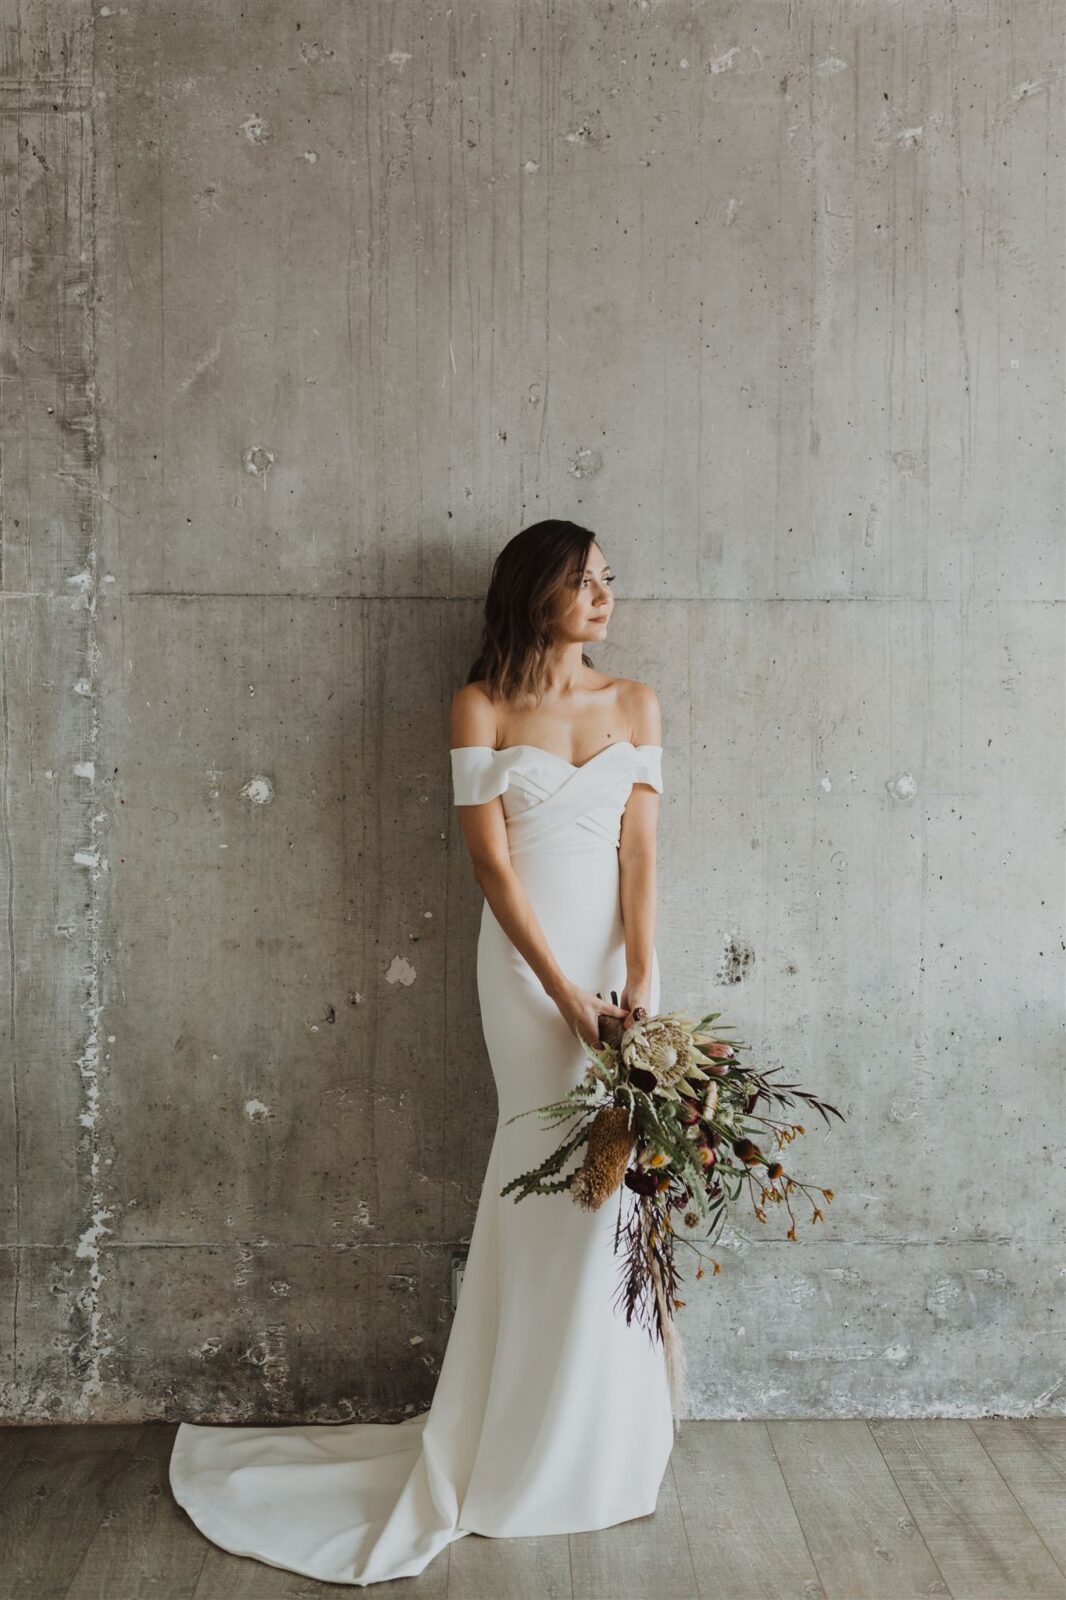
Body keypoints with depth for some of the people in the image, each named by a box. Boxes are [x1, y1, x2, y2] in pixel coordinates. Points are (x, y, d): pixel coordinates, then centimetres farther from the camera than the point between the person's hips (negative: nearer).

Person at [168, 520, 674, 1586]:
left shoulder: (635, 703, 8)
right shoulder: (481, 706, -2)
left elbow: (639, 847, 0)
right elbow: (492, 860, -8)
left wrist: (638, 979, -11)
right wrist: (566, 994, -13)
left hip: (616, 952, 3)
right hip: (525, 957, -3)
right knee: (557, 1175, 1)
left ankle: (592, 1440, 25)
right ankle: (545, 1448, 21)